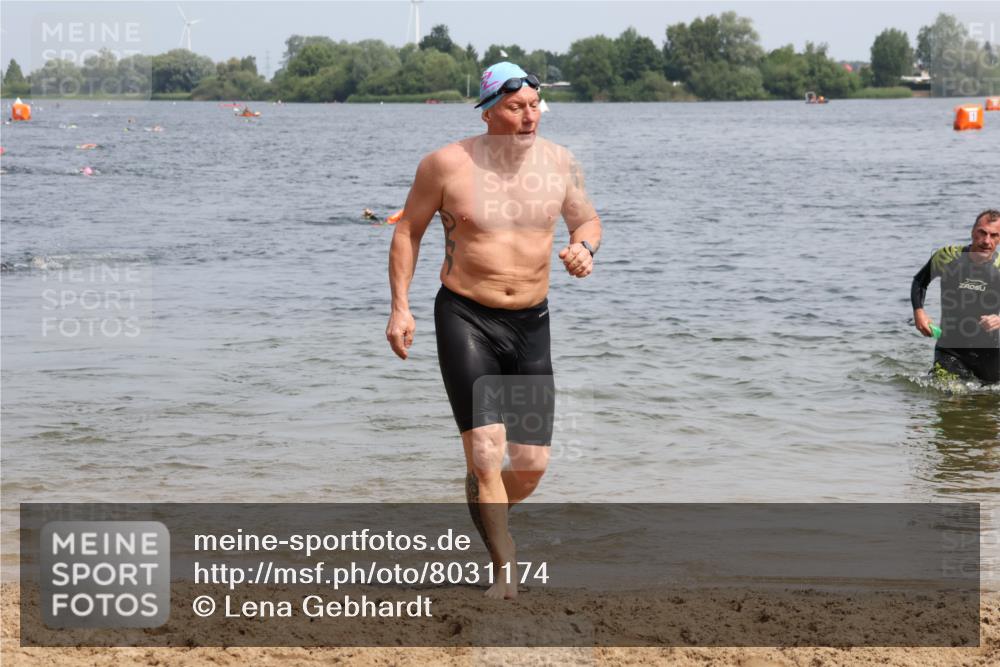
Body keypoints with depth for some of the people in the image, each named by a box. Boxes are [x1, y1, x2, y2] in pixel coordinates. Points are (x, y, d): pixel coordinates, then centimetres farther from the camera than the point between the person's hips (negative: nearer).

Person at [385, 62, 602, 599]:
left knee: (531, 464, 4)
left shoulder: (558, 162, 1)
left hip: (531, 323, 4)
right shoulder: (448, 165, -8)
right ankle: (506, 571, -8)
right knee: (485, 450, -16)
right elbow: (408, 230, 3)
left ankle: (483, 519, 36)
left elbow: (587, 218, 15)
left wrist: (584, 246, -9)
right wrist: (400, 308, -3)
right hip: (465, 318, -4)